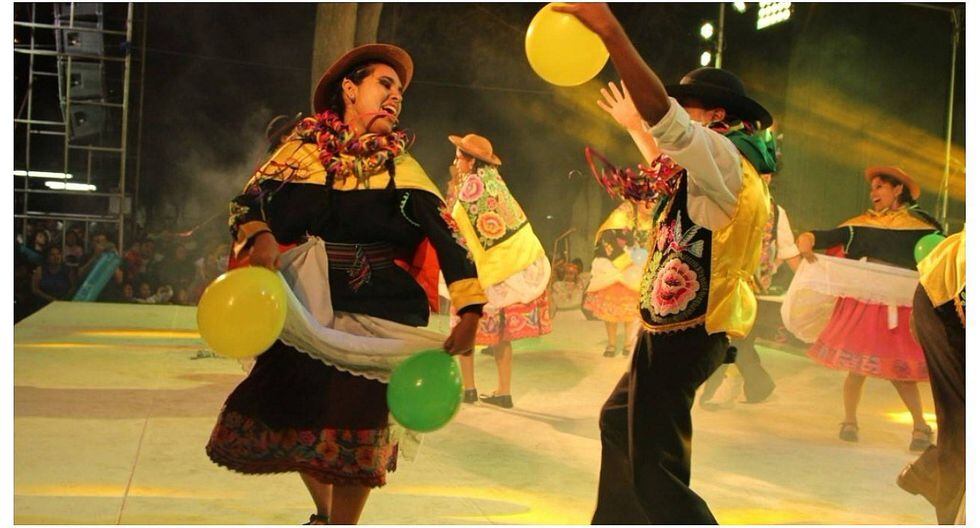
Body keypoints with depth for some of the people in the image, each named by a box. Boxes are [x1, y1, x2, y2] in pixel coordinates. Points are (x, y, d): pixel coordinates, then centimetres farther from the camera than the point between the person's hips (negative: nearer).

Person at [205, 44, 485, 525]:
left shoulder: (401, 166, 3)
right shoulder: (305, 147, 4)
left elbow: (447, 235, -5)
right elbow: (252, 200, -3)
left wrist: (469, 313, -18)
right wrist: (260, 238, -27)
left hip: (382, 314, 0)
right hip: (307, 307, 1)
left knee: (359, 422, -4)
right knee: (294, 412, 5)